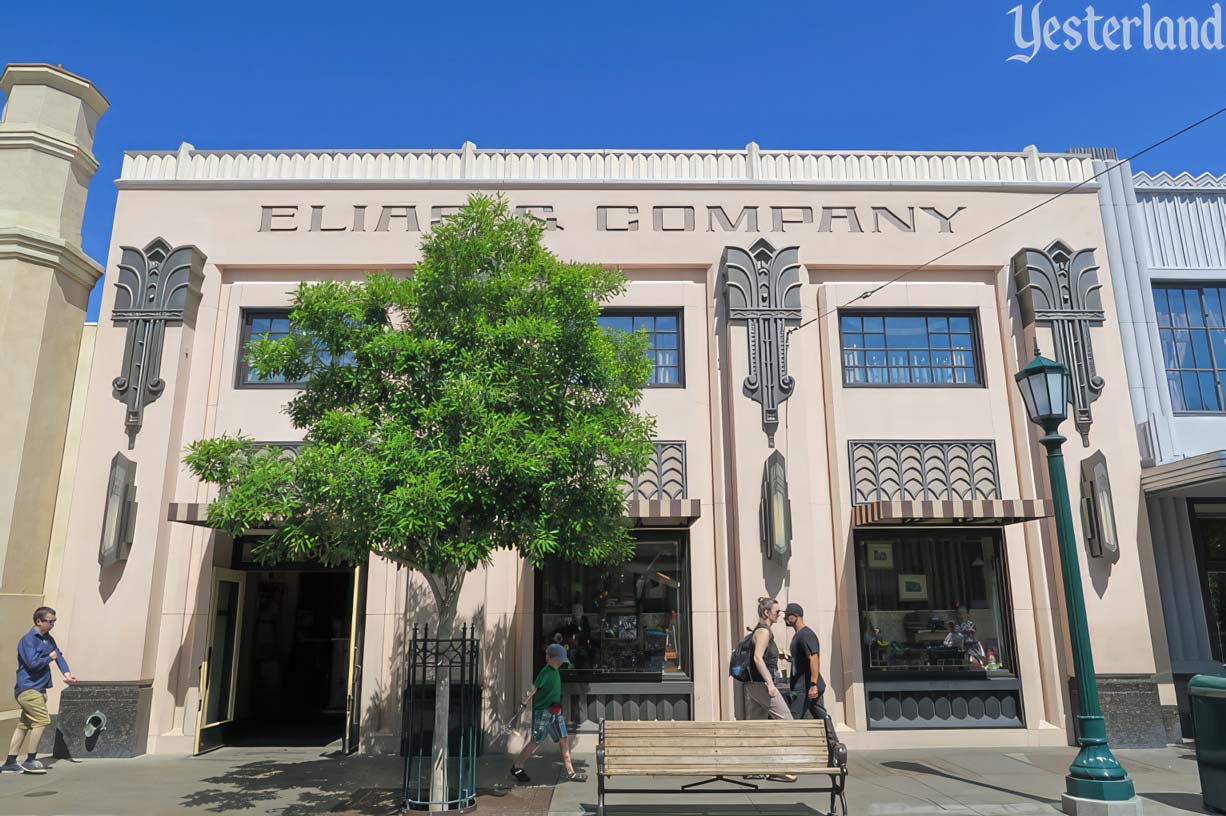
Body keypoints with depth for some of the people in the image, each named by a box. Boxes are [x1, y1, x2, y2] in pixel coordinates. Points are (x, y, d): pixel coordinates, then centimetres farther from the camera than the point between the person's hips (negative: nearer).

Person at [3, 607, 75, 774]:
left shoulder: (48, 639, 12)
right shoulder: (28, 640, -14)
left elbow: (58, 655, 4)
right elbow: (33, 663, -23)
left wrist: (66, 673, -11)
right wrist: (49, 658, -6)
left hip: (39, 688, 9)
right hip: (29, 688, -9)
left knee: (25, 724, 12)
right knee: (42, 720, -11)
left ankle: (10, 762, 20)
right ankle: (30, 761, -3)